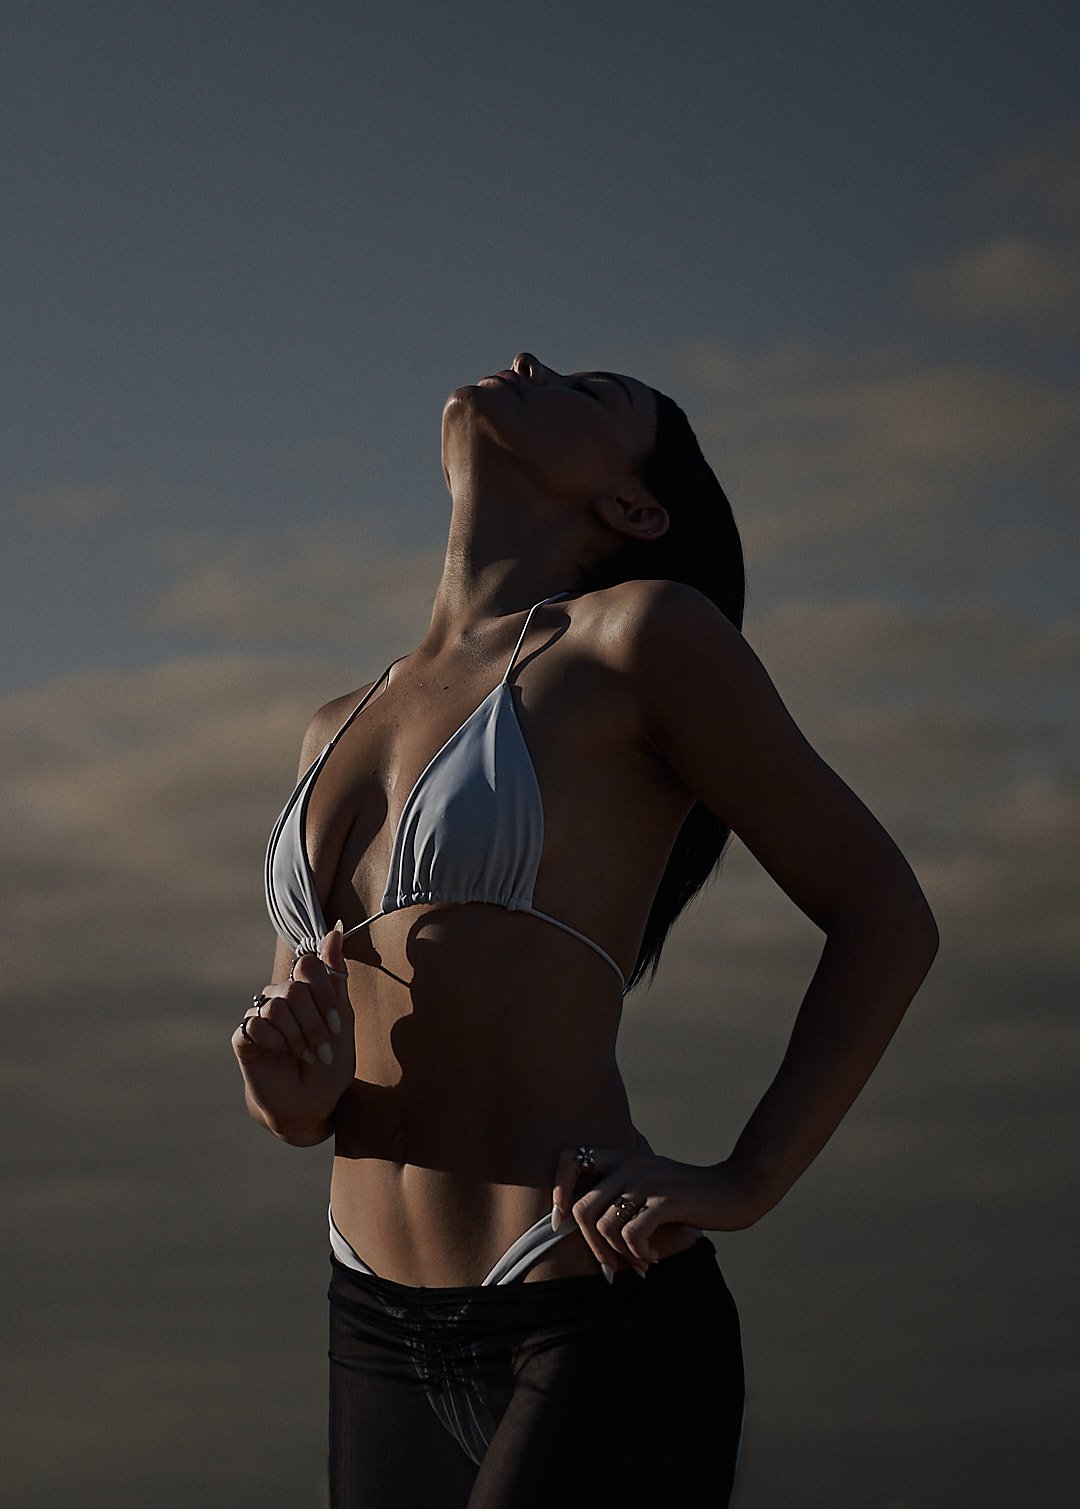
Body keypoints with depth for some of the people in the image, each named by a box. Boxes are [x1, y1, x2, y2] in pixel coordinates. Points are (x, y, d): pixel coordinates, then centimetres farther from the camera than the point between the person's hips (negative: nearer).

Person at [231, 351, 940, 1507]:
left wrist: (742, 1186, -10)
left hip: (602, 1339, -7)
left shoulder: (643, 633, -2)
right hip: (386, 1353, 7)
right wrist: (294, 1088, -5)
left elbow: (884, 916, 0)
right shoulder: (341, 731, 17)